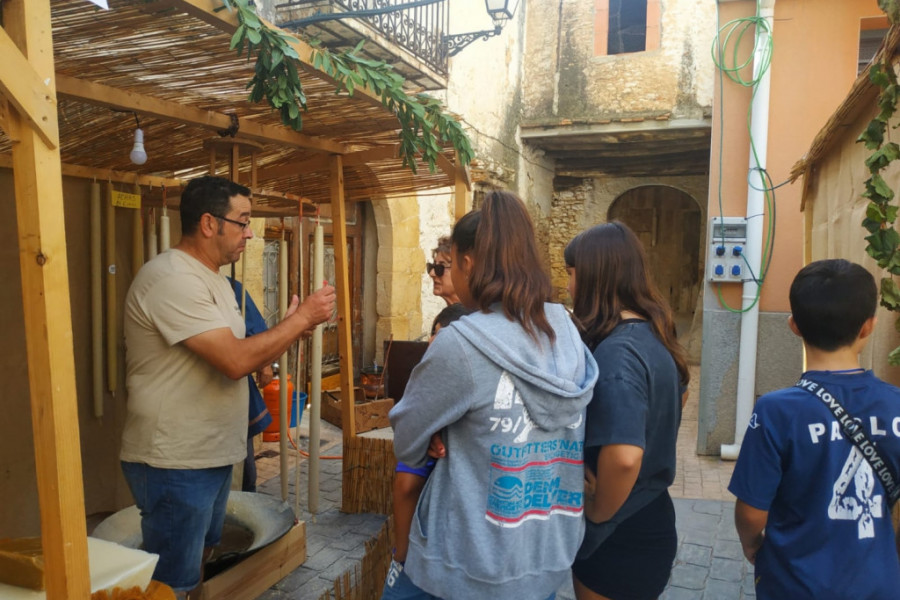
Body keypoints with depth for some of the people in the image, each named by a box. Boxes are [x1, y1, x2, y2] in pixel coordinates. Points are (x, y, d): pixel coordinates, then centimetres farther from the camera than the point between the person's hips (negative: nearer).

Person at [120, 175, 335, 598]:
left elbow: (236, 357, 13)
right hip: (175, 464, -10)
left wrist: (291, 328, -1)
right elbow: (235, 361, -28)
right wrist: (301, 318, -17)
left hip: (211, 455, 10)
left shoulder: (214, 278, 11)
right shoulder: (172, 278, -21)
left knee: (198, 564, 23)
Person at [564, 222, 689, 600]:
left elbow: (623, 457, -38)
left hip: (619, 539, -8)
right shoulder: (652, 335, 1)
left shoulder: (617, 351, -27)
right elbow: (673, 398, 18)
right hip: (648, 519, 8)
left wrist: (597, 513, -19)